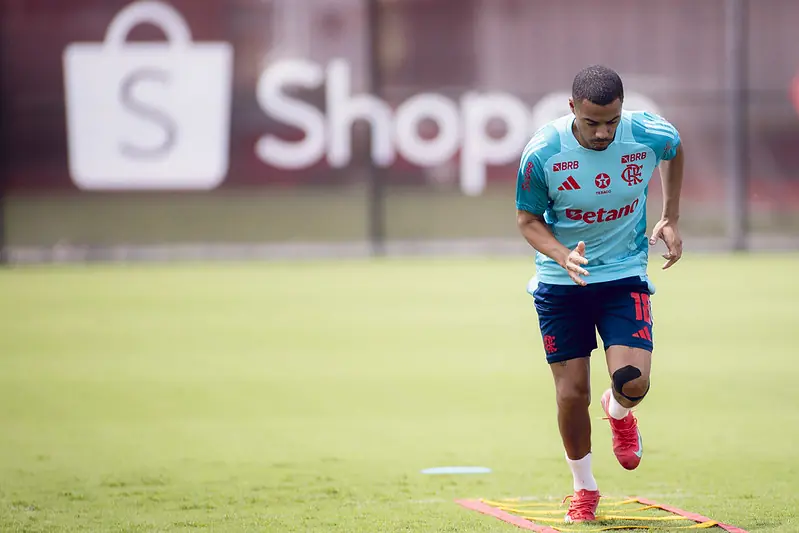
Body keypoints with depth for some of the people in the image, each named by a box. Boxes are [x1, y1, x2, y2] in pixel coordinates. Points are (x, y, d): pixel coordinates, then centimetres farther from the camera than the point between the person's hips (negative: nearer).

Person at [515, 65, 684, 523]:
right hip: (561, 281, 0)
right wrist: (564, 256, -24)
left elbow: (675, 150, 12)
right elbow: (528, 219, -5)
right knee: (572, 393, 0)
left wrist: (671, 219, 8)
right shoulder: (542, 153, -18)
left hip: (625, 275, 0)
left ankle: (620, 412, 24)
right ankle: (584, 489, 24)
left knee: (633, 382, -16)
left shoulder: (648, 134, -14)